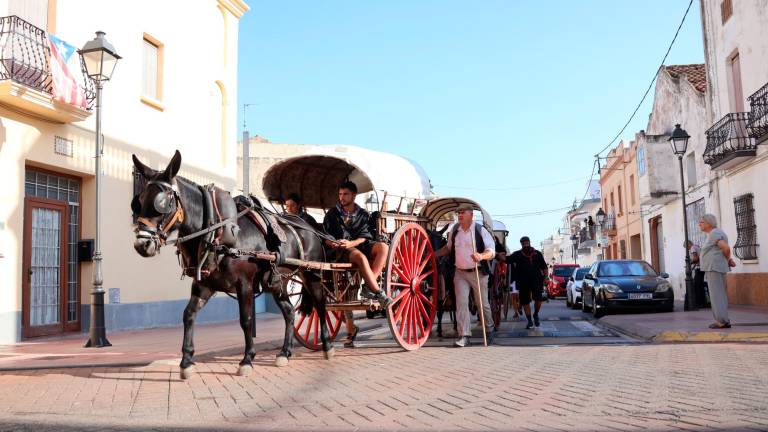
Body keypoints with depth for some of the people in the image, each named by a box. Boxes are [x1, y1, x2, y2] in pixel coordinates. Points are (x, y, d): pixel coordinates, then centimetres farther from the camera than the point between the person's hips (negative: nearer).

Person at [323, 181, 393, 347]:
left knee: (383, 247, -27)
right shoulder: (332, 213, 12)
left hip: (359, 245, 3)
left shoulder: (363, 214, 14)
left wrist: (351, 243, -16)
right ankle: (378, 293, -35)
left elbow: (364, 237, 4)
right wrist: (331, 243, -15)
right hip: (340, 252, -3)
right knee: (360, 256, -37)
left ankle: (368, 287, -31)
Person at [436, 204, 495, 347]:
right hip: (460, 273, 3)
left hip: (478, 273, -3)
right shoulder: (454, 230, 5)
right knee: (461, 303, -8)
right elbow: (449, 247, 22)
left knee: (482, 303, 9)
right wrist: (434, 254, 9)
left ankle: (489, 331, 31)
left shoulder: (481, 230, -8)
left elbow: (491, 251, -13)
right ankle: (464, 336, -6)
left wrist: (481, 256, -33)